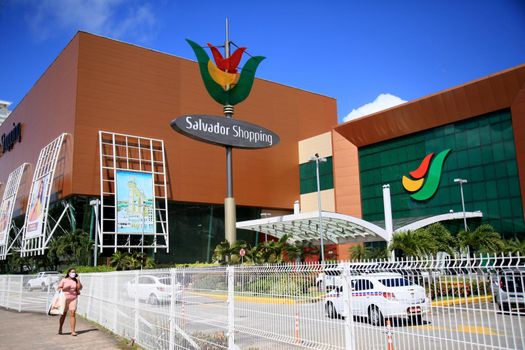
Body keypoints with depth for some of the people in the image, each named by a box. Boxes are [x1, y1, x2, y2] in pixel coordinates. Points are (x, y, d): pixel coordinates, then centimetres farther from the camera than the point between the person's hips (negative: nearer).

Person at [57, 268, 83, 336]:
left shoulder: (75, 281, 8)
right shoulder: (64, 280, 3)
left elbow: (79, 288, -2)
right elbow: (59, 288, 2)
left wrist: (78, 280, -9)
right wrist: (65, 288, -15)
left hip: (73, 299, 1)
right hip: (64, 298, 0)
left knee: (72, 314, -9)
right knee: (63, 314, 11)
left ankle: (73, 331, -10)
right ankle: (60, 329, 32)